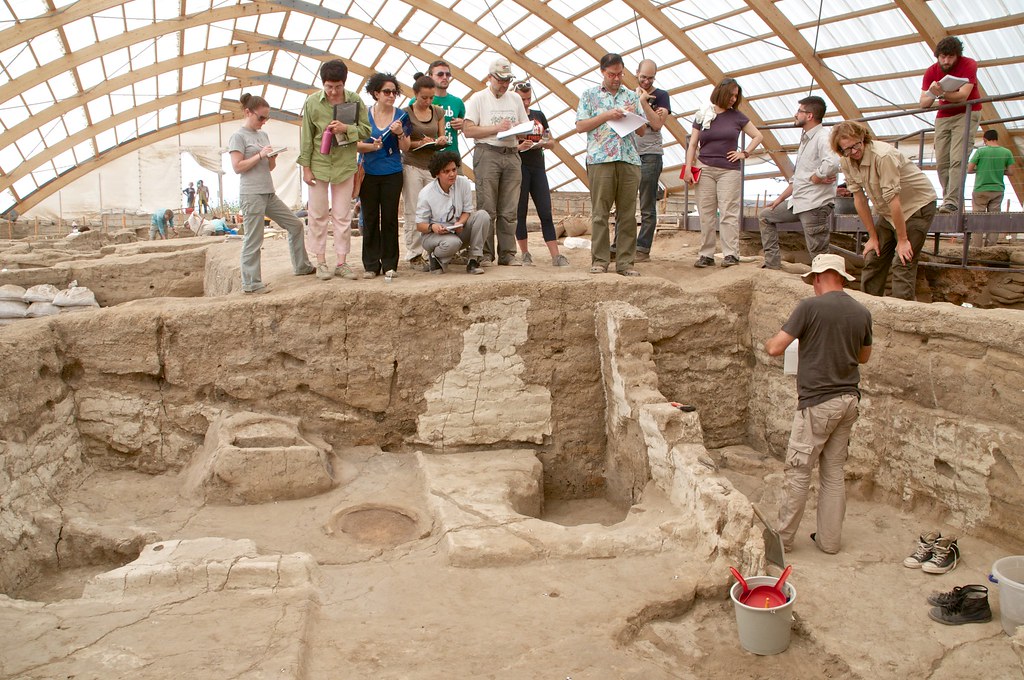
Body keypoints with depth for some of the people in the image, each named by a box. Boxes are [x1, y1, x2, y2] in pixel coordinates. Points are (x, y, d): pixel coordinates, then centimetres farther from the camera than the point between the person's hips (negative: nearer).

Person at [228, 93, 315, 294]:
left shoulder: (263, 135, 16)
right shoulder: (238, 137, -5)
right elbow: (237, 167, -12)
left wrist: (272, 157, -3)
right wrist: (260, 155, -16)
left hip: (269, 194, 8)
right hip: (251, 195, -8)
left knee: (295, 225, 12)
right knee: (253, 239, -6)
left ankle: (301, 266, 24)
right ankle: (250, 283, 1)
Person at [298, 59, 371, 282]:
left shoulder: (355, 100, -4)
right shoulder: (312, 102, -6)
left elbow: (366, 130, 1)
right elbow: (306, 137, -2)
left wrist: (346, 128, -18)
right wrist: (306, 168, -3)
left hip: (345, 165, 1)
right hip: (319, 165, -1)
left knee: (343, 216, 6)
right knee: (318, 215, 5)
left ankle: (341, 262, 14)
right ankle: (321, 262, 15)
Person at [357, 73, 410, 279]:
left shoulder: (400, 116, 3)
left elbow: (405, 148, 3)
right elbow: (355, 144, 1)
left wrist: (400, 133, -15)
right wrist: (371, 146, -17)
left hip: (392, 173, 0)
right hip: (369, 173, 0)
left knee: (390, 218, 1)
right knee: (370, 218, 2)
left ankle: (389, 264, 10)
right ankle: (371, 264, 10)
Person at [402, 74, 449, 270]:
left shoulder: (438, 112, 11)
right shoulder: (406, 113, -1)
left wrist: (441, 141, -7)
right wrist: (421, 143, -18)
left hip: (433, 165, 3)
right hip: (412, 166, -3)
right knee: (413, 213, -3)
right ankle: (414, 255, 3)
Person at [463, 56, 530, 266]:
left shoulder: (515, 99, 17)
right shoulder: (478, 98, 2)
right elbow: (468, 130, -6)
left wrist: (522, 142, -4)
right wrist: (497, 128, -11)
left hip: (511, 155, 4)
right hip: (487, 154, -4)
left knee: (509, 211, 3)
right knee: (487, 210, -5)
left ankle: (507, 254, 8)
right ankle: (485, 254, 0)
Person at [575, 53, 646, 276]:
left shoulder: (632, 96, 19)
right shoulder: (590, 95, 11)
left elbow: (642, 131, 18)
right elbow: (580, 126, 1)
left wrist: (632, 115, -1)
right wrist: (607, 115, -8)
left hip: (630, 160, 3)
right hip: (600, 160, -3)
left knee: (628, 214, 1)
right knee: (600, 214, -3)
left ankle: (625, 262, 5)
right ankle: (599, 261, 2)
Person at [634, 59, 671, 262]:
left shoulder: (660, 96, 3)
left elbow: (657, 124, -10)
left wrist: (643, 102, -13)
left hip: (650, 155, -4)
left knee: (647, 207, -3)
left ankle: (643, 249, -2)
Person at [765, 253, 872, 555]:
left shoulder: (810, 307, -14)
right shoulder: (862, 312, 4)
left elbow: (775, 348, -14)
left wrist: (768, 343, 8)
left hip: (817, 402, -6)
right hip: (848, 400, 6)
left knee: (798, 471, 3)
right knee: (834, 472, 14)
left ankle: (783, 538, 12)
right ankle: (829, 540, 21)